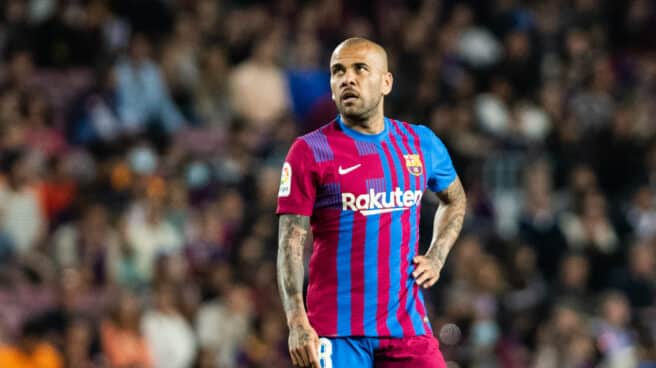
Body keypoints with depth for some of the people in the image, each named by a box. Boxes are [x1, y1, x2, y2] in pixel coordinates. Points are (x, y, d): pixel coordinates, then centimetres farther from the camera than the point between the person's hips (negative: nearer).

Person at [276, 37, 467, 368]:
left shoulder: (422, 144, 10)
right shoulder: (309, 151, -2)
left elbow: (455, 199, 30)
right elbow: (291, 244, -6)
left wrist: (436, 257, 12)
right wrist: (296, 322, -18)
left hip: (407, 324, 3)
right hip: (337, 332, -3)